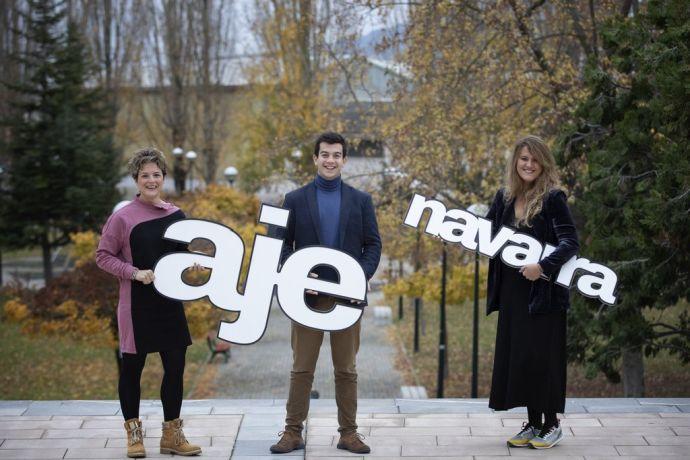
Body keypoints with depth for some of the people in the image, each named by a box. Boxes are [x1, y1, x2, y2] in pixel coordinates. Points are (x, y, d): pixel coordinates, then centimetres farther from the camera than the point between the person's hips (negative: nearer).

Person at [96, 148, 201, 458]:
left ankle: (172, 435, 19)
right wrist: (134, 273, -18)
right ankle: (134, 434, 22)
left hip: (170, 303, 4)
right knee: (132, 366, 7)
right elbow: (103, 256, -6)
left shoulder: (175, 215, 5)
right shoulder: (123, 217, -9)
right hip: (137, 304, -4)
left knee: (175, 366, 6)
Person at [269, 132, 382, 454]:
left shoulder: (361, 201, 8)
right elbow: (281, 245, 3)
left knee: (346, 369, 7)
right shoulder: (295, 200, 5)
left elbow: (373, 244, 5)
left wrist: (361, 276, -11)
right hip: (308, 296, -1)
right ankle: (293, 432, 10)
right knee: (301, 369, 3)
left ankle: (348, 433, 14)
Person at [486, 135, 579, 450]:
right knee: (516, 355, 9)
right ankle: (532, 424, 20)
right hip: (512, 291, 6)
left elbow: (570, 242, -17)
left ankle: (551, 424, 12)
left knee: (542, 356, -2)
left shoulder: (552, 198, -9)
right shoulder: (504, 197, 8)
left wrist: (543, 266, -29)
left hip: (543, 291, -6)